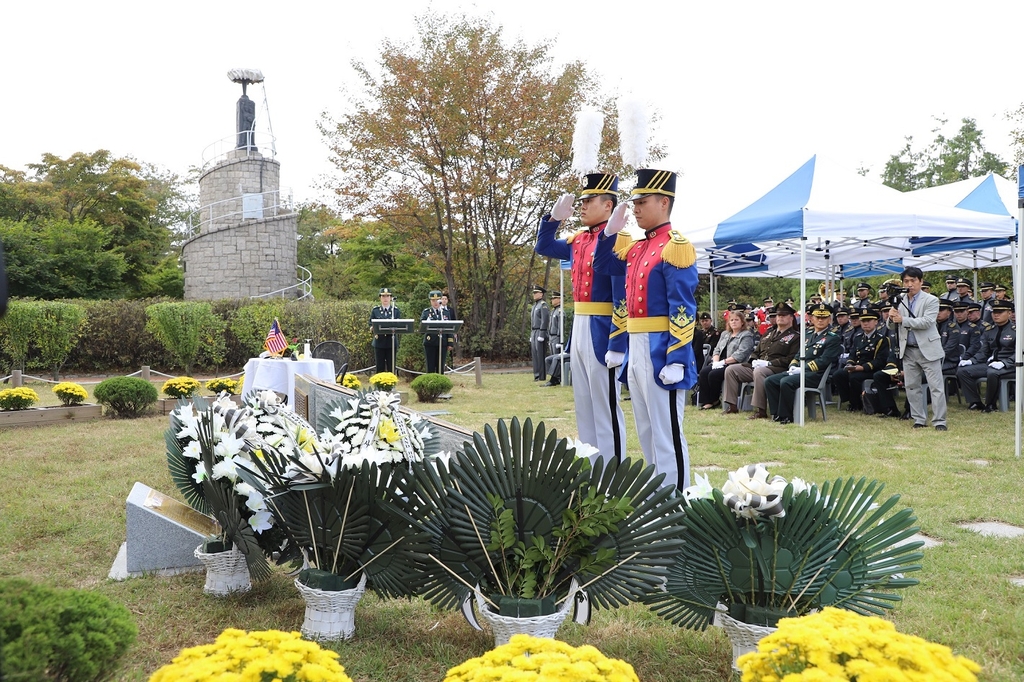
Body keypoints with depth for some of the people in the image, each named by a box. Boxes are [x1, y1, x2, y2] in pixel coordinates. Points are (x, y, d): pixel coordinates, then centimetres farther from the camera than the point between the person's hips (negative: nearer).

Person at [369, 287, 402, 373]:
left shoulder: (396, 310, 5)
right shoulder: (375, 310, 5)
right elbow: (371, 324, 5)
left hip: (391, 341, 0)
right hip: (379, 341, 0)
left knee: (391, 366, 3)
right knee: (380, 367, 4)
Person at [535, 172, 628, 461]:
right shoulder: (578, 240, 12)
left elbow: (623, 297, -18)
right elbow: (543, 247, 28)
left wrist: (617, 346, -21)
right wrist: (555, 216, 11)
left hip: (602, 335, -9)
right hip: (579, 331, 9)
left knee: (606, 410, -1)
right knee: (584, 408, 15)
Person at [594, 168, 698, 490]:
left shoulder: (676, 246, -11)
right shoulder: (636, 248, 14)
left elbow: (683, 310, -17)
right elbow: (601, 266, 28)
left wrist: (676, 361, -22)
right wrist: (612, 229, 13)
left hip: (660, 353, -9)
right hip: (636, 351, 9)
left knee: (666, 434, -3)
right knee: (646, 433, 15)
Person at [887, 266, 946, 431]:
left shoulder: (931, 300, -4)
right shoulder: (899, 300, 8)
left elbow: (926, 322, -18)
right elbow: (893, 326, 8)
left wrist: (903, 320, -23)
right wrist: (891, 319, -15)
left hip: (928, 349, -5)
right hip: (908, 351, 5)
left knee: (936, 386, -3)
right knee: (911, 387, 8)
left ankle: (939, 421, 0)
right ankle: (919, 419, 17)